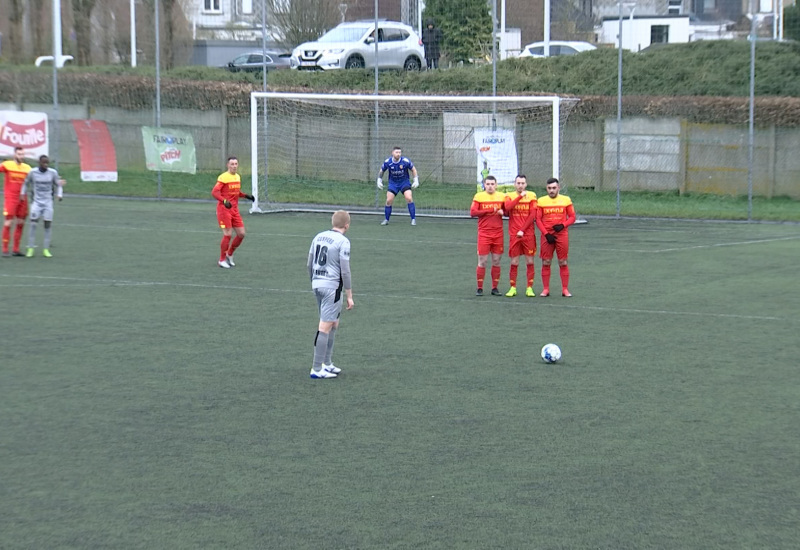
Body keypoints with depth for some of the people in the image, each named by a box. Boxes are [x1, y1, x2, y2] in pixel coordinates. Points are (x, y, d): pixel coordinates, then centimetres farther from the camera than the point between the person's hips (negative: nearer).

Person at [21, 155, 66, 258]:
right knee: (33, 225, -9)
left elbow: (58, 185, 9)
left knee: (47, 226, -1)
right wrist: (22, 193, 1)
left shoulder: (53, 173, -2)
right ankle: (30, 249, -2)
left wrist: (59, 195, -7)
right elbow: (26, 183, 13)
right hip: (36, 202, -1)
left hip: (48, 203, 1)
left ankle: (46, 249, 6)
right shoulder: (32, 173, -3)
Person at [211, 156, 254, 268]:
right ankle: (222, 260, 6)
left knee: (241, 234, 3)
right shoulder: (223, 177, -12)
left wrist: (246, 195, 9)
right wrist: (224, 201, -35)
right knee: (228, 235, -10)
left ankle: (229, 254, 24)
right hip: (224, 209, -7)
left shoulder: (238, 177, 11)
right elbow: (214, 192, -20)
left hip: (234, 210, 7)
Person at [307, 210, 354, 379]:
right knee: (325, 327, -5)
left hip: (317, 284, 8)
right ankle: (317, 369, -4)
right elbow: (345, 271, -13)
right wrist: (349, 296, -7)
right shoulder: (343, 242, -12)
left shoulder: (319, 237, 10)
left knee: (333, 325, 20)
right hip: (332, 286, -8)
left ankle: (327, 364, 26)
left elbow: (309, 264, 16)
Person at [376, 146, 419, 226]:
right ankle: (386, 220, 12)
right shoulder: (387, 162, -13)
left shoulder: (405, 161, -17)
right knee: (389, 201, -7)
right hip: (393, 183, 1)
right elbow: (381, 171, 7)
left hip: (404, 182, -1)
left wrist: (416, 180, -6)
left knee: (409, 198, -19)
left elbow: (413, 169, -2)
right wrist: (379, 180, 3)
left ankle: (413, 219, -10)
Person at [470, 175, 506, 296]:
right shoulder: (479, 196, 0)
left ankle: (495, 288, 12)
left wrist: (502, 212, -13)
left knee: (496, 261, 5)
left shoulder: (502, 196, 7)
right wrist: (490, 210, -13)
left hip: (498, 234, 2)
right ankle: (479, 288, 5)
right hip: (484, 234, -2)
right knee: (482, 261, -2)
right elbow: (472, 212, -9)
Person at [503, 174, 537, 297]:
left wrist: (522, 230, -10)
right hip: (514, 235, 0)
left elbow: (532, 215, -3)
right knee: (514, 262, 1)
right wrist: (520, 196, -19)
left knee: (530, 261, 0)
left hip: (528, 234, 0)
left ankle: (529, 288, 5)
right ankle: (513, 288, 9)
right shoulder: (510, 196, 6)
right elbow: (507, 207, -16)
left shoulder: (531, 196, 3)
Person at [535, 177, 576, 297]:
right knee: (546, 263, 0)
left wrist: (562, 225, -14)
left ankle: (565, 289, 6)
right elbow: (538, 219, 0)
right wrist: (546, 234, -9)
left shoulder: (566, 200, 3)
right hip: (546, 235, 0)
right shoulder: (541, 201, 3)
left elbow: (572, 217, 4)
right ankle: (545, 289, 7)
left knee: (563, 262, 2)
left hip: (562, 234, 0)